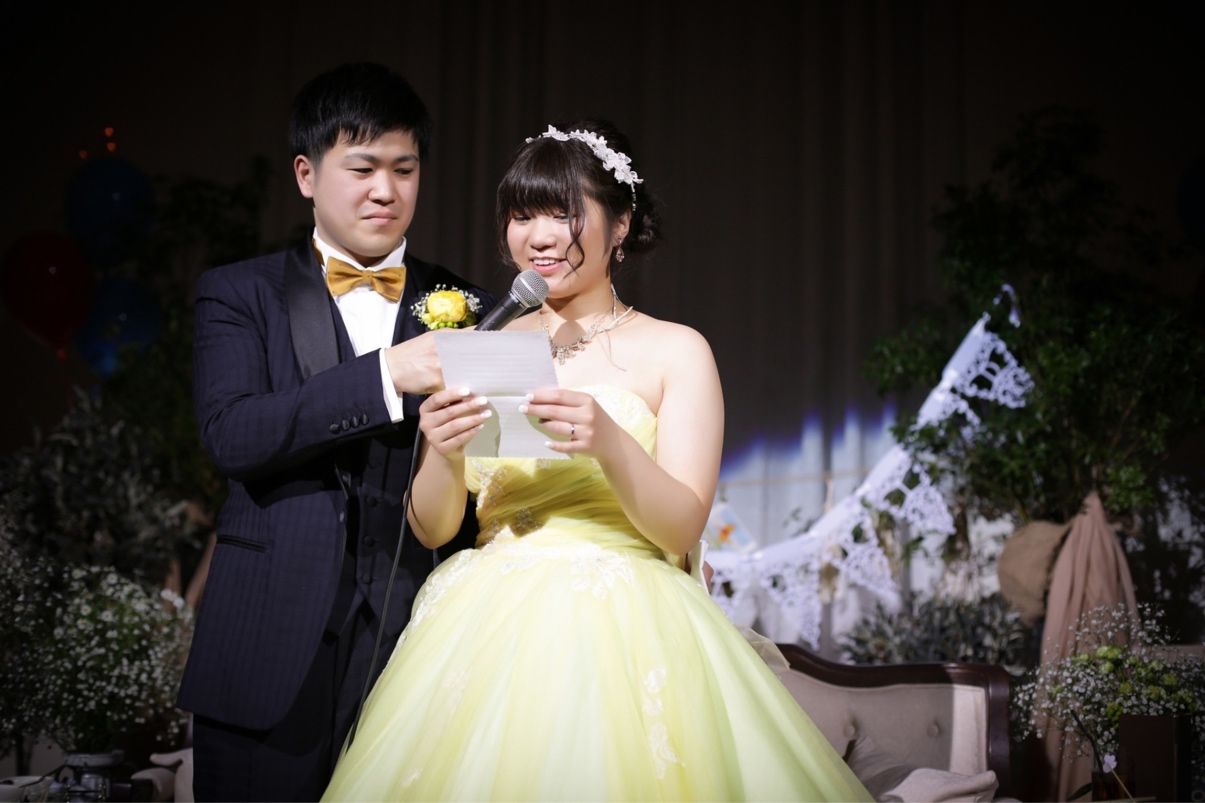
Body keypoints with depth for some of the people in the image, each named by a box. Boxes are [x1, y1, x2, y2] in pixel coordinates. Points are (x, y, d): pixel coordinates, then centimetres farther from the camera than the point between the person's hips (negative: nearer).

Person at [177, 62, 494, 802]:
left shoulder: (468, 310, 10)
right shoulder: (239, 295, 7)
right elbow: (232, 433, -10)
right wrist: (386, 376, -19)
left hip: (421, 655, 1)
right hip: (272, 662, -1)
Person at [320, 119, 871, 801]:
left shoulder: (676, 350, 1)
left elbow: (683, 527, -8)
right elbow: (433, 530, 6)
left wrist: (609, 442, -26)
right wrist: (443, 454, -16)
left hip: (625, 636, -2)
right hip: (491, 630, 3)